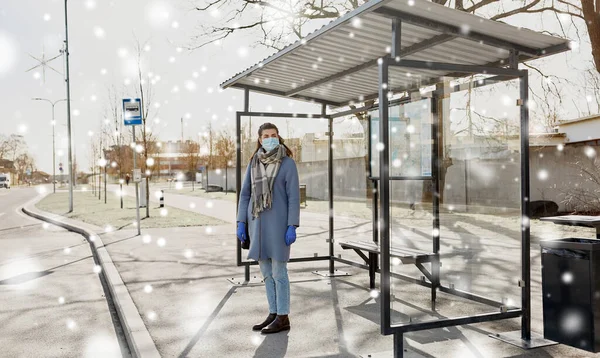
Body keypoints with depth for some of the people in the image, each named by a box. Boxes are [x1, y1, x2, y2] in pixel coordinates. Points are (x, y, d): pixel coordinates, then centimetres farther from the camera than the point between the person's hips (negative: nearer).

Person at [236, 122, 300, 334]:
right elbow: (245, 194, 10)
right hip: (258, 223, 6)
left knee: (279, 272, -3)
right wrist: (241, 223, 3)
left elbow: (294, 196, -9)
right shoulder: (254, 163, 9)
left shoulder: (288, 163, -6)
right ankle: (274, 315, 20)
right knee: (266, 272, 10)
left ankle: (283, 318, 8)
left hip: (278, 222, -6)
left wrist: (292, 227, -15)